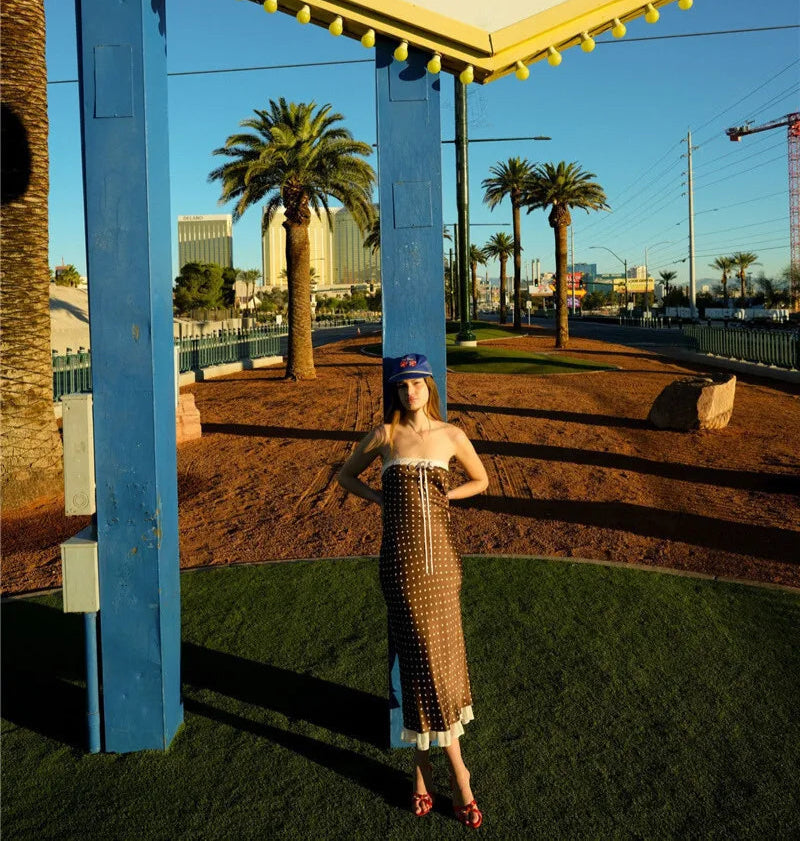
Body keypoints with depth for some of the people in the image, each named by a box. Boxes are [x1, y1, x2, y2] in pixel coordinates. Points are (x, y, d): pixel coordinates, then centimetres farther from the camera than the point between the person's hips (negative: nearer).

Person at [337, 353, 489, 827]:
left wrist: (450, 494, 1)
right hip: (402, 558, -1)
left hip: (440, 556, 2)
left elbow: (481, 481, 18)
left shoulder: (451, 436, 4)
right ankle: (458, 774, 14)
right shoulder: (385, 436, 2)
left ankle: (425, 761, 25)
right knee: (424, 656, 0)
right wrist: (380, 499, 1)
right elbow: (347, 476, 16)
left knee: (442, 652, 7)